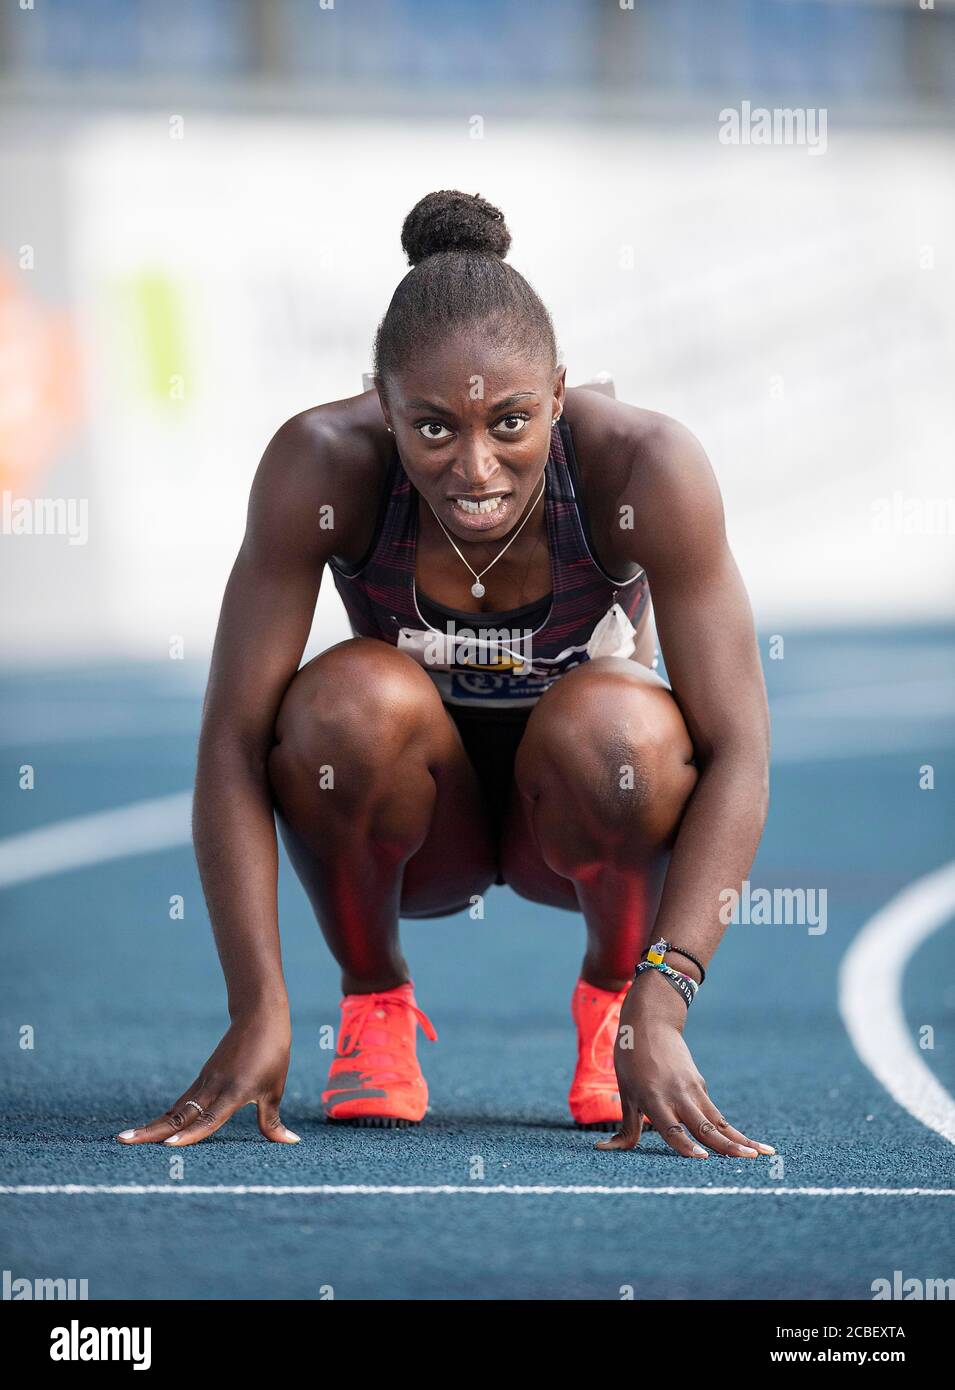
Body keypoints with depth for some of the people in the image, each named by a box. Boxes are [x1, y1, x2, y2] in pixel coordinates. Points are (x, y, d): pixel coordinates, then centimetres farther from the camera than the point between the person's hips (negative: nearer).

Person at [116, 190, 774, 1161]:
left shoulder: (645, 468, -29)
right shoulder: (322, 464, -27)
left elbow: (736, 752, -28)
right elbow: (234, 736, -26)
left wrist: (660, 1005, -39)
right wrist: (258, 1009, -34)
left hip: (583, 813, 0)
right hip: (416, 824, 0)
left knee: (617, 723, -34)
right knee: (353, 699, -32)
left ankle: (614, 994, -2)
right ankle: (373, 1002, -5)